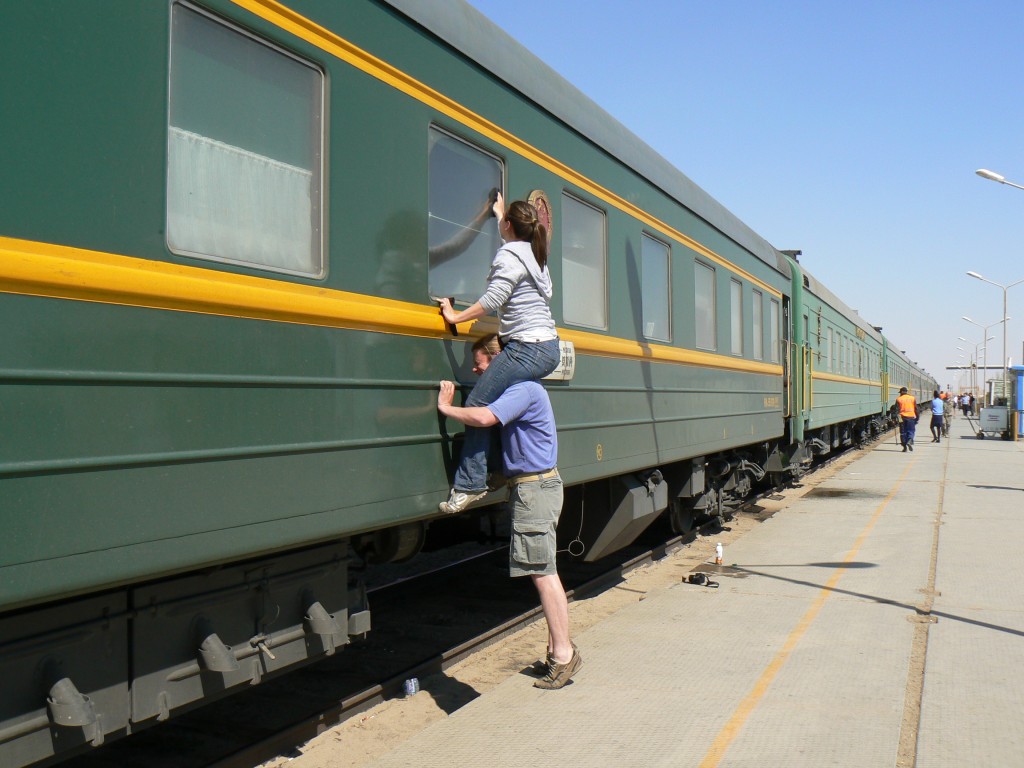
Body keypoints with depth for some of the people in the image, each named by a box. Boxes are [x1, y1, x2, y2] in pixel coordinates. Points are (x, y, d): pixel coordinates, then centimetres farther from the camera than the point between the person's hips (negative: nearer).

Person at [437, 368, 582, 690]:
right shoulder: (522, 389, 15)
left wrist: (445, 408, -17)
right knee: (544, 571, 15)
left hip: (535, 488, -11)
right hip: (536, 485, 11)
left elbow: (484, 417, -29)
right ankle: (559, 648, 23)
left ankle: (563, 655, -1)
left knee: (543, 573, -7)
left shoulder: (523, 389, -17)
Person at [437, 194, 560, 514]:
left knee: (476, 406, -9)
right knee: (502, 404, 21)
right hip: (548, 349, 10)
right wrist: (499, 212, 53)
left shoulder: (510, 255, -9)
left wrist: (456, 317, -10)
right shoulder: (534, 253, 18)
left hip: (527, 349, -10)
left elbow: (493, 300, -20)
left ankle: (469, 485, -12)